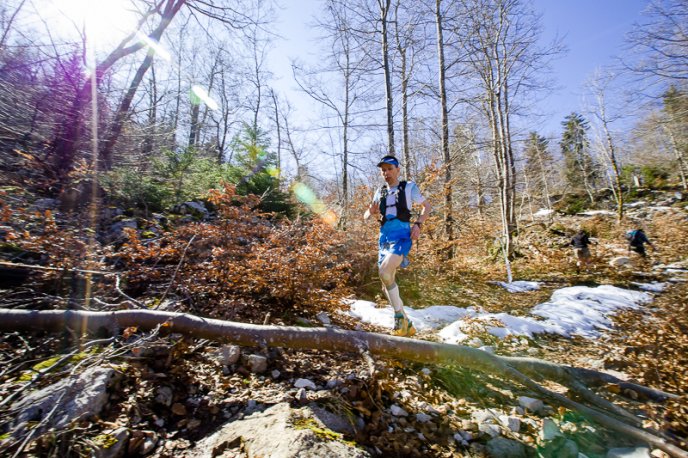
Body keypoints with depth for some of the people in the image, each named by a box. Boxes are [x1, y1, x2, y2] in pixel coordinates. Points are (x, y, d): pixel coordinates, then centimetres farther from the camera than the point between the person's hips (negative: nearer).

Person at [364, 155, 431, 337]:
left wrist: (418, 224, -7)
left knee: (384, 272, -28)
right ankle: (407, 324, 19)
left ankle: (400, 316, -11)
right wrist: (371, 212, -6)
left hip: (402, 235, -6)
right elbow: (366, 216, 19)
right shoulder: (380, 192, 17)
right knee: (387, 285, 5)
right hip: (384, 237, 6)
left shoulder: (409, 187, 5)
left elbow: (427, 206, 10)